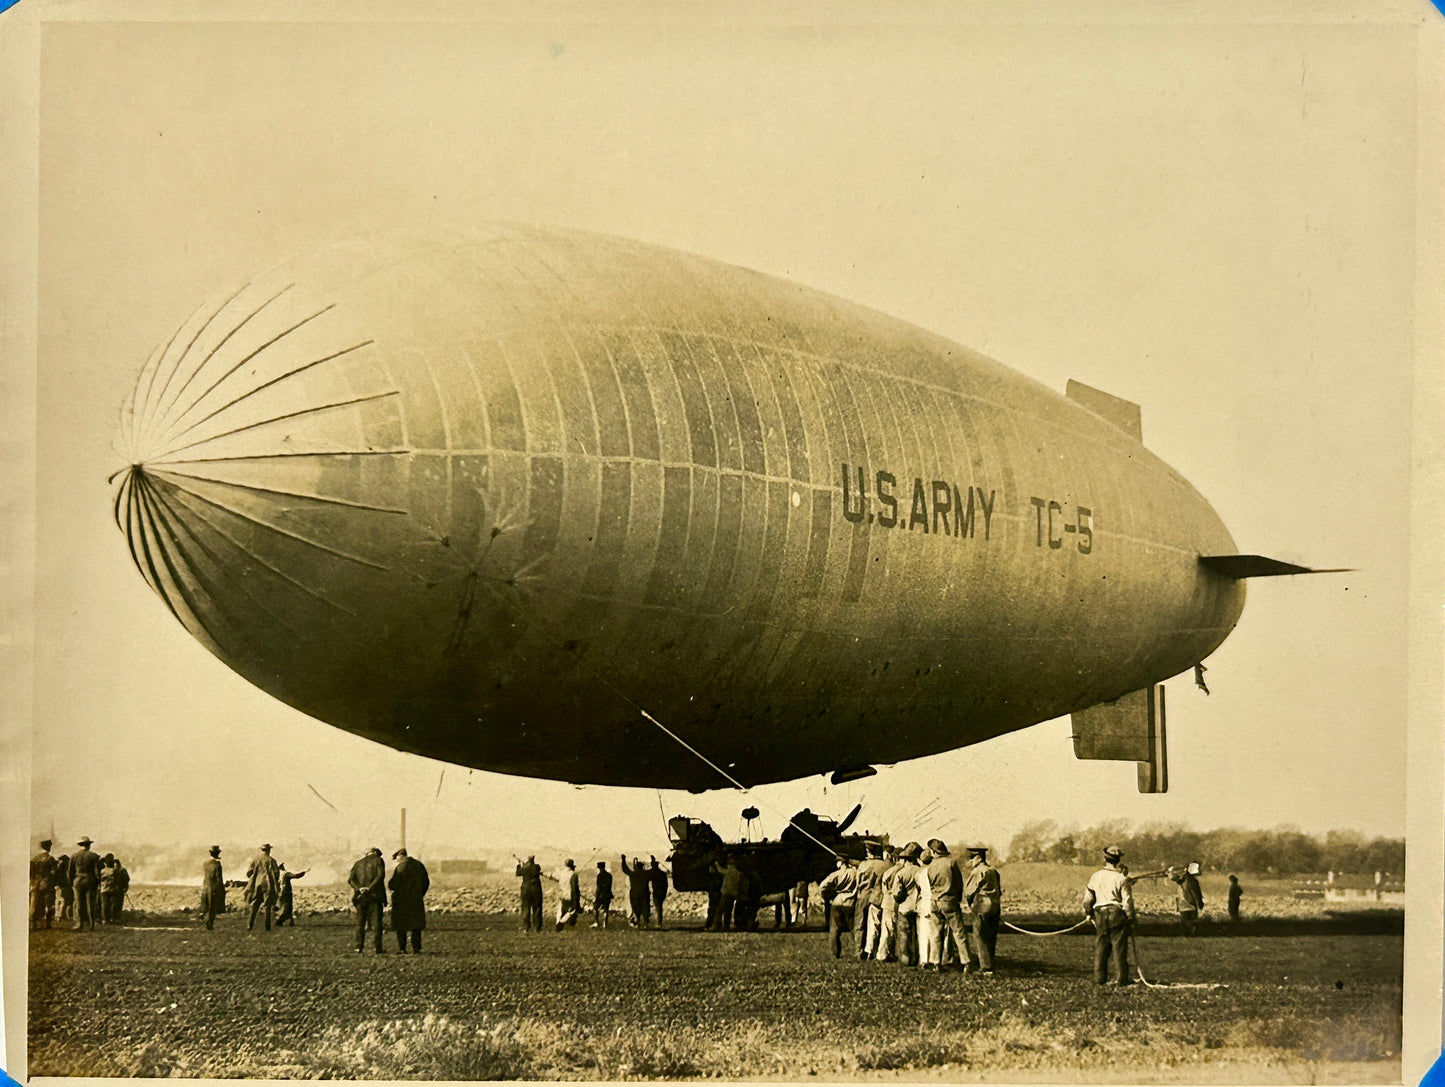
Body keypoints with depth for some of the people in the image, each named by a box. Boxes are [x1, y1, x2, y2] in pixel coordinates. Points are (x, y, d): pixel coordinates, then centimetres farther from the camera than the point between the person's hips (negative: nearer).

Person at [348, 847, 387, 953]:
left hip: (360, 896, 3)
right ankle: (377, 947, -3)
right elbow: (380, 876, -13)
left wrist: (359, 888, -11)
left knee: (360, 923, 8)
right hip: (375, 896, -3)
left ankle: (359, 947, 5)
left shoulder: (358, 863, 15)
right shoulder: (378, 861, 3)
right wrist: (370, 888, -16)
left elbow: (350, 879, 2)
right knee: (376, 922, 0)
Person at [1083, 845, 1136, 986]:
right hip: (1117, 914, -3)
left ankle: (1099, 978, 8)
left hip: (1100, 915, 3)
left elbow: (1088, 898, 10)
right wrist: (1130, 918, 4)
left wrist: (1088, 913, 24)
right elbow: (1127, 901, -6)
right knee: (1119, 948, 2)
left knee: (1100, 948, 9)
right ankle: (1120, 978, 0)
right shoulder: (1121, 878, -8)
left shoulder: (1095, 876, 2)